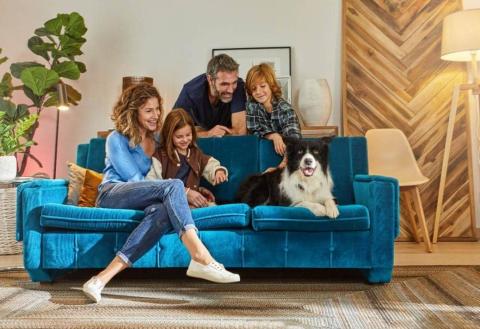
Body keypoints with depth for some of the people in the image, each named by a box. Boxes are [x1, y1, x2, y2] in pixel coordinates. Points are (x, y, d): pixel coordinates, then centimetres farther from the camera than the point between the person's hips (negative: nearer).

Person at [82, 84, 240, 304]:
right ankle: (201, 257, -45)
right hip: (112, 194, -4)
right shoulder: (116, 139, 5)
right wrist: (184, 193, -10)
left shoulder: (156, 141, 24)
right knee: (173, 186, -30)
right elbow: (134, 178, -6)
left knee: (162, 212, -36)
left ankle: (103, 277, -44)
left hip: (139, 202, 4)